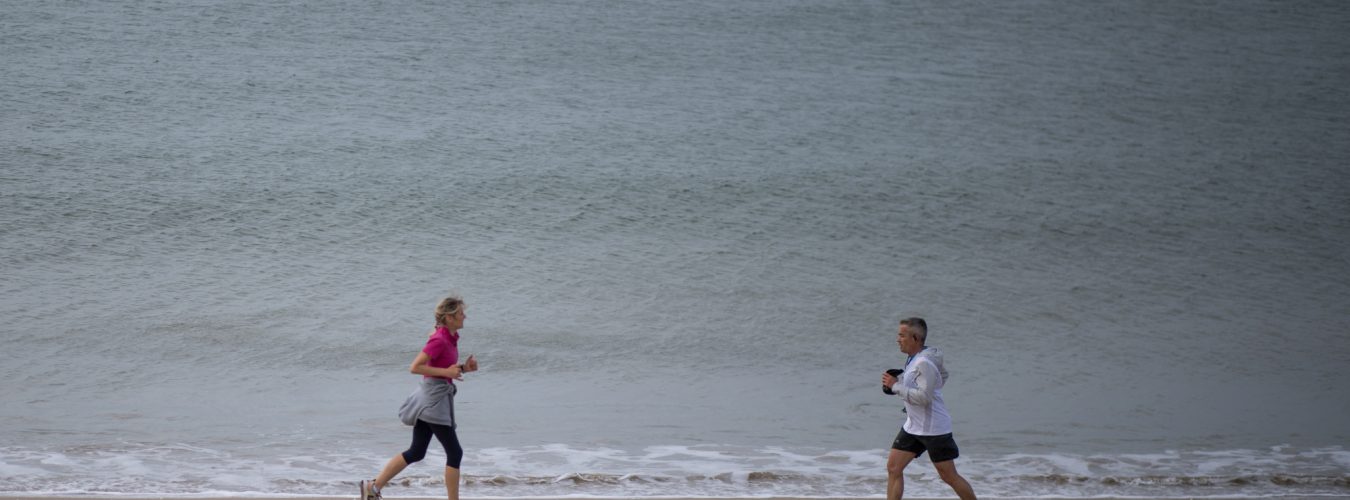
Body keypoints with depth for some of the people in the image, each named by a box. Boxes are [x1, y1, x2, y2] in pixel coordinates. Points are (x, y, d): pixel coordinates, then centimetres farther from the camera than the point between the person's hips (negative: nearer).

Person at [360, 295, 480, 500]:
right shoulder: (439, 340, -18)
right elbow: (415, 367, -21)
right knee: (454, 453, -4)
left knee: (416, 453, 13)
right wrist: (446, 372, -20)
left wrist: (463, 367, 5)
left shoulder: (450, 337, 10)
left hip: (438, 398, 10)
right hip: (433, 398, -10)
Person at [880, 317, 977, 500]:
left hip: (934, 430, -9)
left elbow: (923, 397, -28)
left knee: (949, 476, -1)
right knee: (893, 467, 2)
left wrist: (896, 385, -21)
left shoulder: (924, 363, -22)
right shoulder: (913, 359, 7)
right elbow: (943, 374, 23)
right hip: (913, 427, 9)